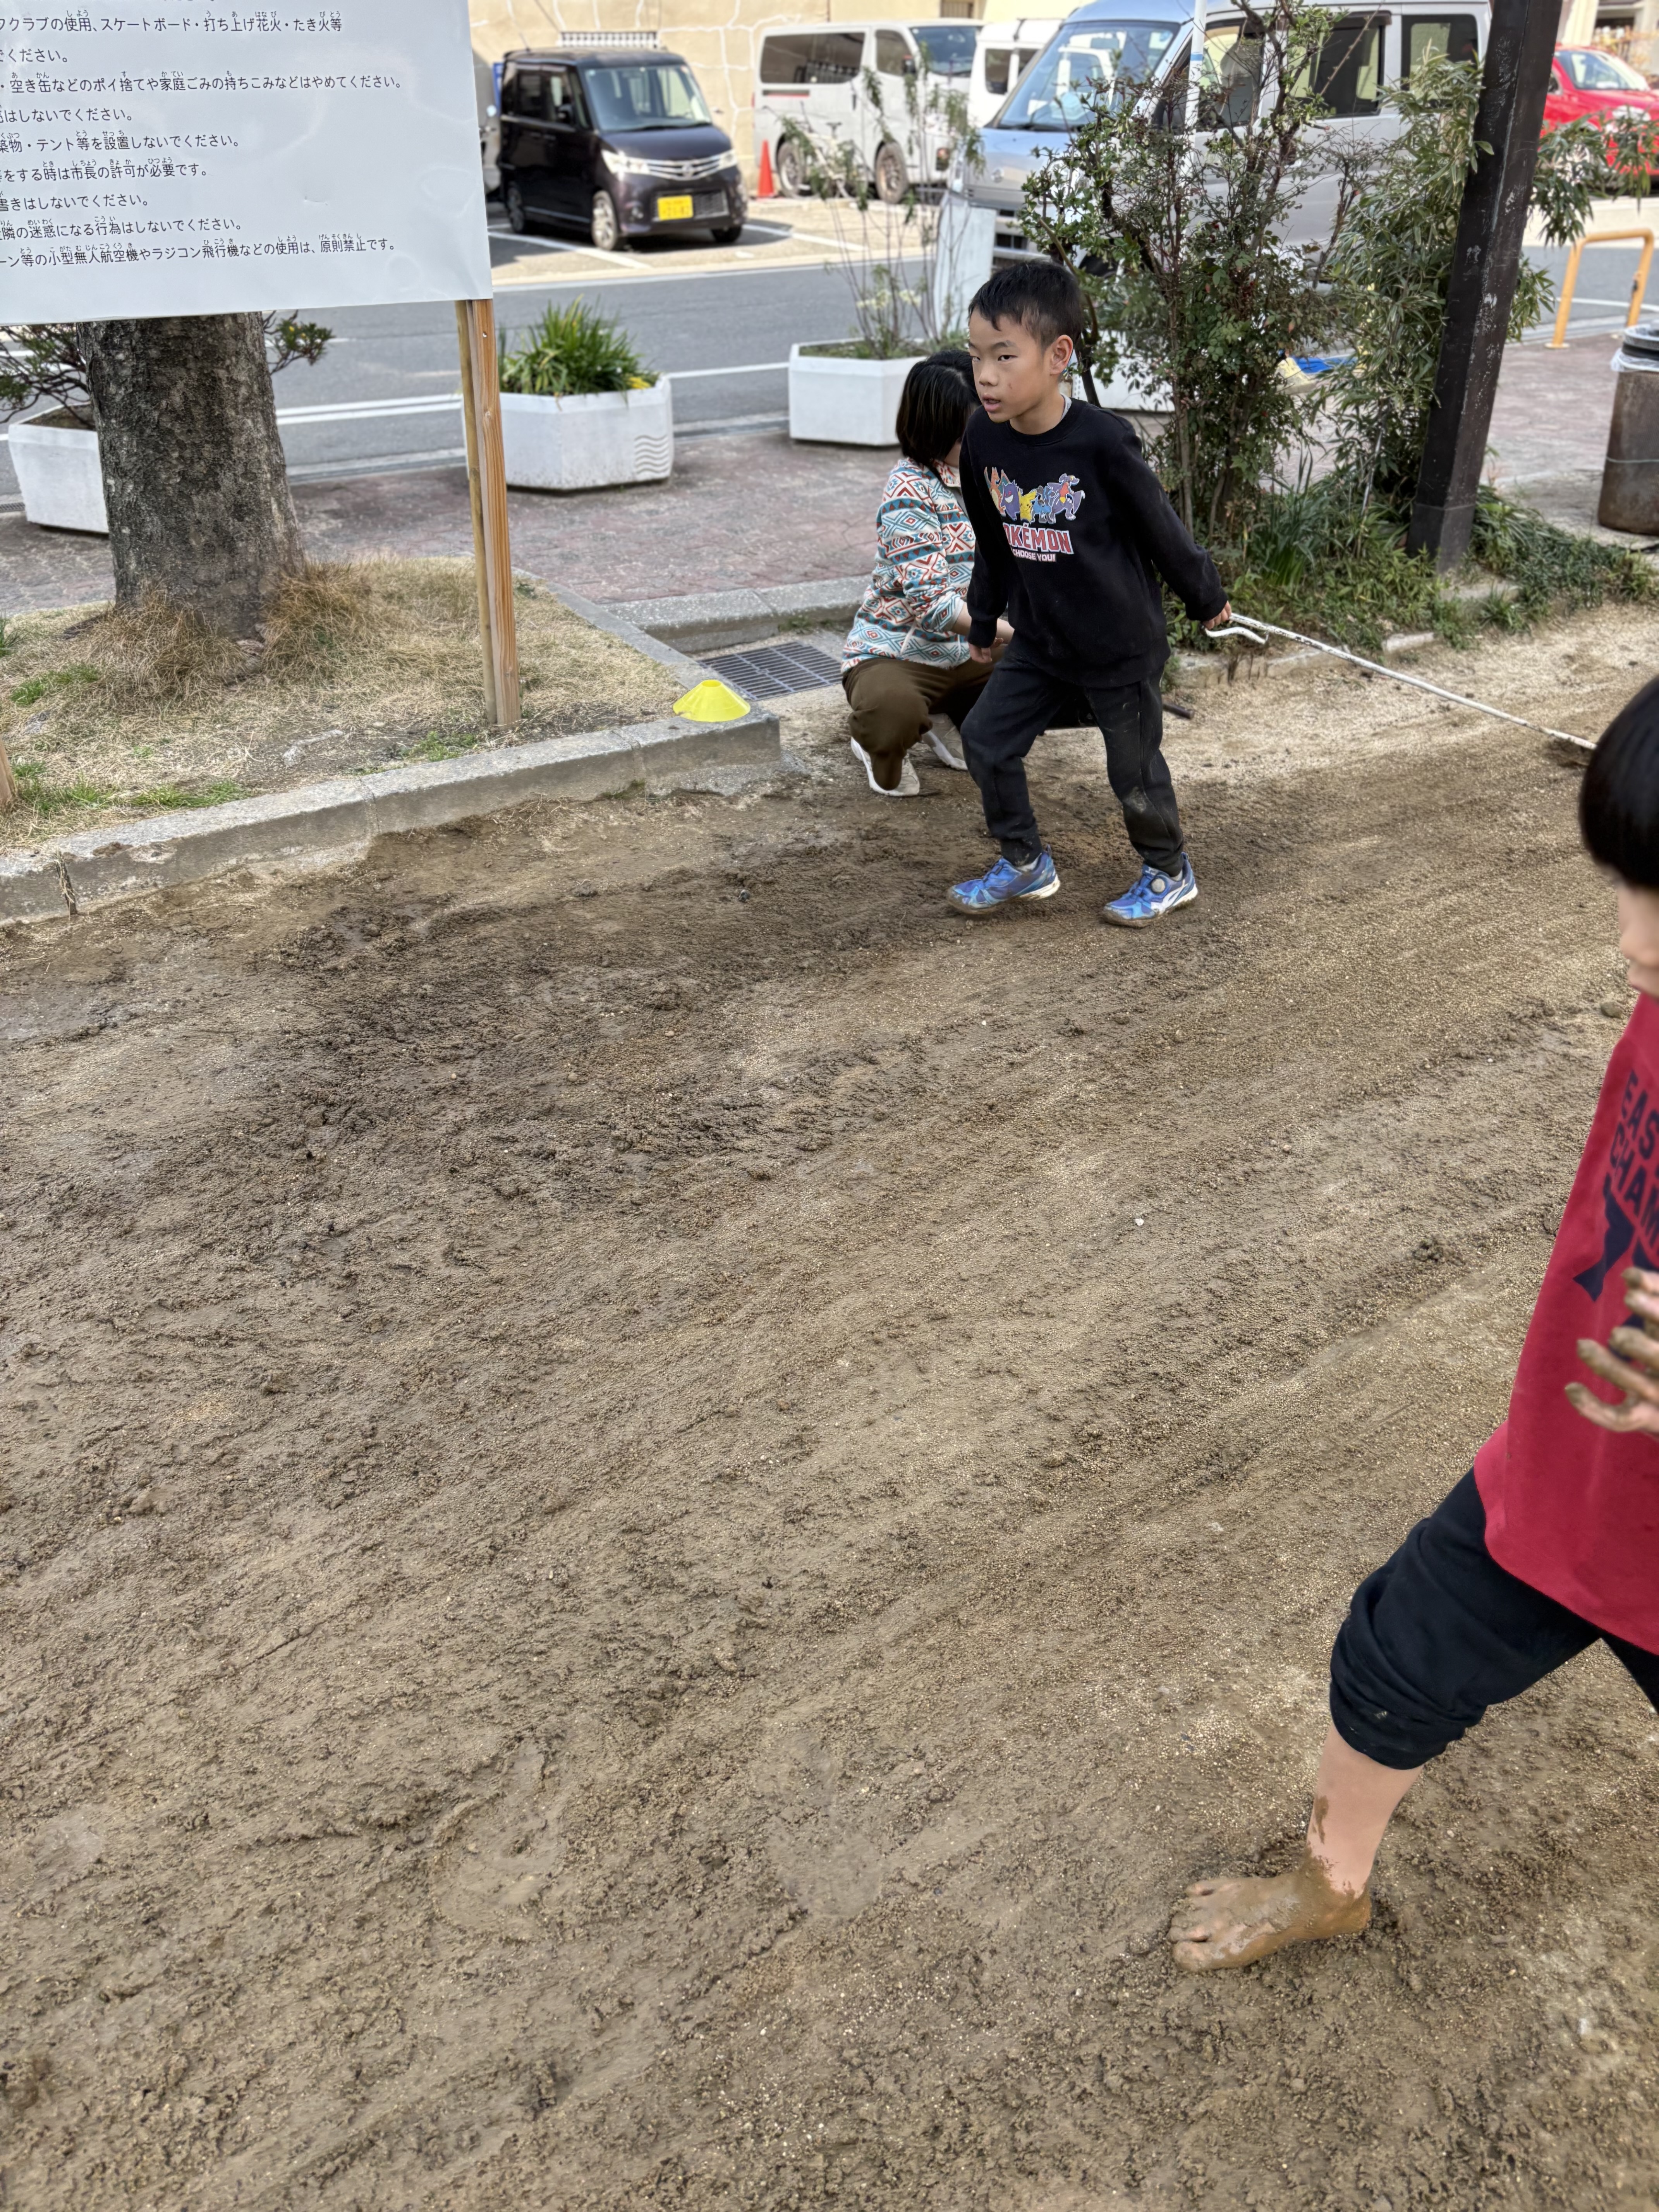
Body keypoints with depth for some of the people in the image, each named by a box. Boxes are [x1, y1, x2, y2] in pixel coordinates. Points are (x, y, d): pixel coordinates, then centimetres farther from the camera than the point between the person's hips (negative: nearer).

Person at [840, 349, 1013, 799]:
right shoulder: (910, 494, -20)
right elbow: (932, 603, -28)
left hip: (965, 653, 8)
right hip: (894, 655, -8)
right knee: (894, 710, -41)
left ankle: (948, 721, 16)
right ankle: (882, 749, -1)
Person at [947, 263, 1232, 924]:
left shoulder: (1102, 442, -25)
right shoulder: (983, 438, -9)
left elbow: (1160, 528, -11)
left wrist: (1206, 599, 2)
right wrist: (983, 620, 18)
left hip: (1121, 643, -5)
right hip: (1038, 640, 5)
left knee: (1134, 767, 8)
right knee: (986, 740, 3)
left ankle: (1169, 873, 33)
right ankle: (1026, 864, 23)